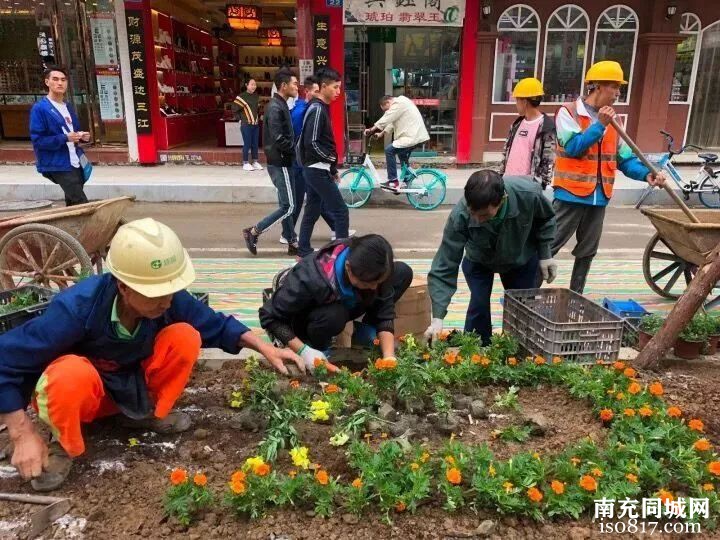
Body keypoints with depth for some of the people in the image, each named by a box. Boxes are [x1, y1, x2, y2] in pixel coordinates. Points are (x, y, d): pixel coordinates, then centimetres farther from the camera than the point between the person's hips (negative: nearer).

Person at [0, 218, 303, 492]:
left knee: (185, 337, -22)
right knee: (73, 373, -41)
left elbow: (216, 325, -9)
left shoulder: (170, 299, -24)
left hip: (129, 386, 4)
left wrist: (265, 349, -21)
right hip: (76, 391, -3)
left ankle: (147, 413, 2)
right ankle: (63, 445, -7)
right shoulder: (78, 308, -37)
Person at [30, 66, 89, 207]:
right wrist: (65, 138, -23)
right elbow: (37, 140, -13)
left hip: (76, 162, 8)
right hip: (58, 165, -8)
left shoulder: (69, 107, 14)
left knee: (73, 203, 15)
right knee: (82, 204, -16)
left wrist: (82, 136, 2)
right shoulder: (39, 108, -9)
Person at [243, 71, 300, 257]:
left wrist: (294, 150, 5)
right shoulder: (275, 107, -16)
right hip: (280, 163, -10)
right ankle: (253, 232, 0)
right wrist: (296, 150, -14)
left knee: (286, 204, 11)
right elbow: (278, 139, -24)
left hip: (281, 162, 10)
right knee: (288, 206, -7)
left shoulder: (281, 105, 15)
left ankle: (292, 243, 18)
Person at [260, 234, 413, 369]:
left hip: (342, 303, 5)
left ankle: (367, 330, 2)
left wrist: (389, 357, -31)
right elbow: (269, 317, -28)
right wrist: (303, 351, -35)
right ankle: (318, 345, -9)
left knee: (403, 272, -13)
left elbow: (385, 313, -20)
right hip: (304, 318, -4)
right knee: (334, 316, -43)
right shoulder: (311, 280, -40)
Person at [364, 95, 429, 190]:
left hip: (412, 137, -11)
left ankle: (393, 182, -11)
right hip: (416, 135, 11)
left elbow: (385, 119, -18)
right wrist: (381, 133, 21)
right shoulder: (399, 103, 19)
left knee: (389, 150, -13)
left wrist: (371, 130, -11)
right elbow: (391, 122, 24)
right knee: (402, 154, 25)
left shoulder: (398, 104, -14)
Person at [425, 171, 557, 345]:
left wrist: (545, 255, -10)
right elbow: (444, 267, -35)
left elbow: (546, 219, -10)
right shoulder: (460, 216, -40)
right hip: (478, 261, -1)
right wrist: (438, 318, -40)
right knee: (479, 304, -16)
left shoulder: (529, 193, -37)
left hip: (521, 258, 2)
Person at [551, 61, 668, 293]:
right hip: (571, 194, -6)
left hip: (599, 197, 7)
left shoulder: (612, 120, 12)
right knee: (549, 246, -4)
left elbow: (625, 158, 9)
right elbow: (573, 147, -18)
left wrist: (646, 174, -8)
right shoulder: (568, 112, -5)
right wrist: (599, 125, -18)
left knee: (587, 252, 14)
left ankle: (576, 297, 27)